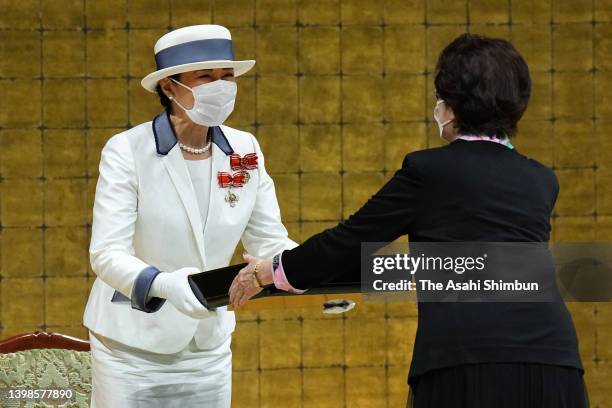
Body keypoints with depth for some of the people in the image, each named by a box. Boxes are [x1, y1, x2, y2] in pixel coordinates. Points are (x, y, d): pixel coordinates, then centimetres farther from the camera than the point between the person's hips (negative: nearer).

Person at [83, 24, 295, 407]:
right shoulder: (127, 151, -14)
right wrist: (163, 284, -42)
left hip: (208, 347, 4)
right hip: (132, 348, -4)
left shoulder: (245, 150, 0)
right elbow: (106, 254, -22)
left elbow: (269, 243, 2)